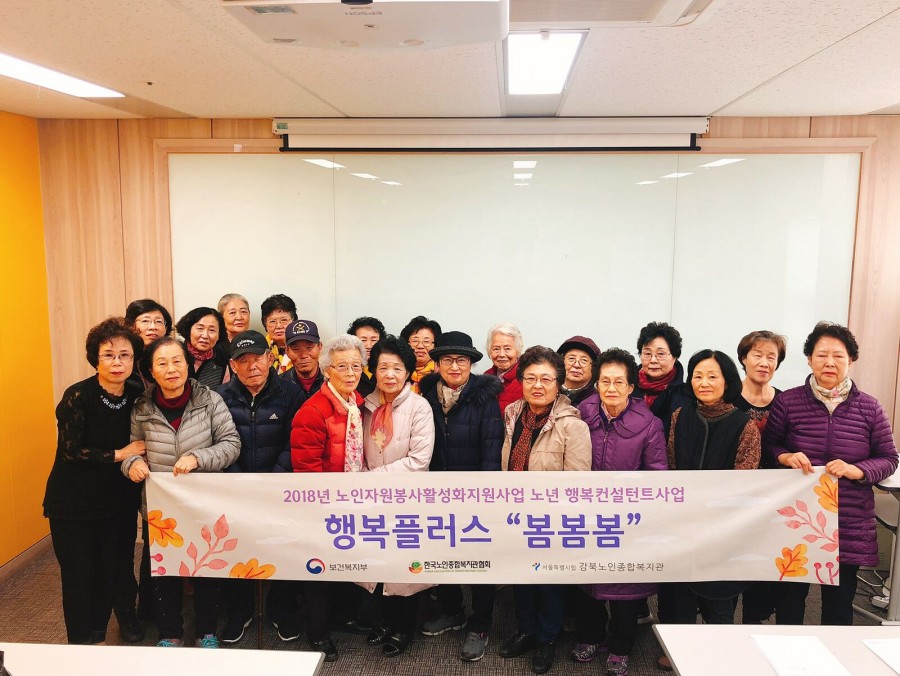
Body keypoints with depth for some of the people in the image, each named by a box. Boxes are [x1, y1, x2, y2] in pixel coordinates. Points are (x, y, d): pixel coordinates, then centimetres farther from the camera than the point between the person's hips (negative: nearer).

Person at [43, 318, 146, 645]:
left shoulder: (137, 395, -2)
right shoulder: (77, 396, -16)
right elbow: (72, 451, -17)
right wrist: (119, 454, -14)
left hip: (118, 501, 4)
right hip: (74, 503, -4)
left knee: (115, 569, 8)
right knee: (79, 576, 5)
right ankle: (82, 643, 25)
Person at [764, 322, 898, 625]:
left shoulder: (869, 407, 0)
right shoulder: (787, 401, -3)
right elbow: (767, 445, 6)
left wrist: (857, 470, -14)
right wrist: (786, 457, -15)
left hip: (849, 526, 1)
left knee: (840, 604, 13)